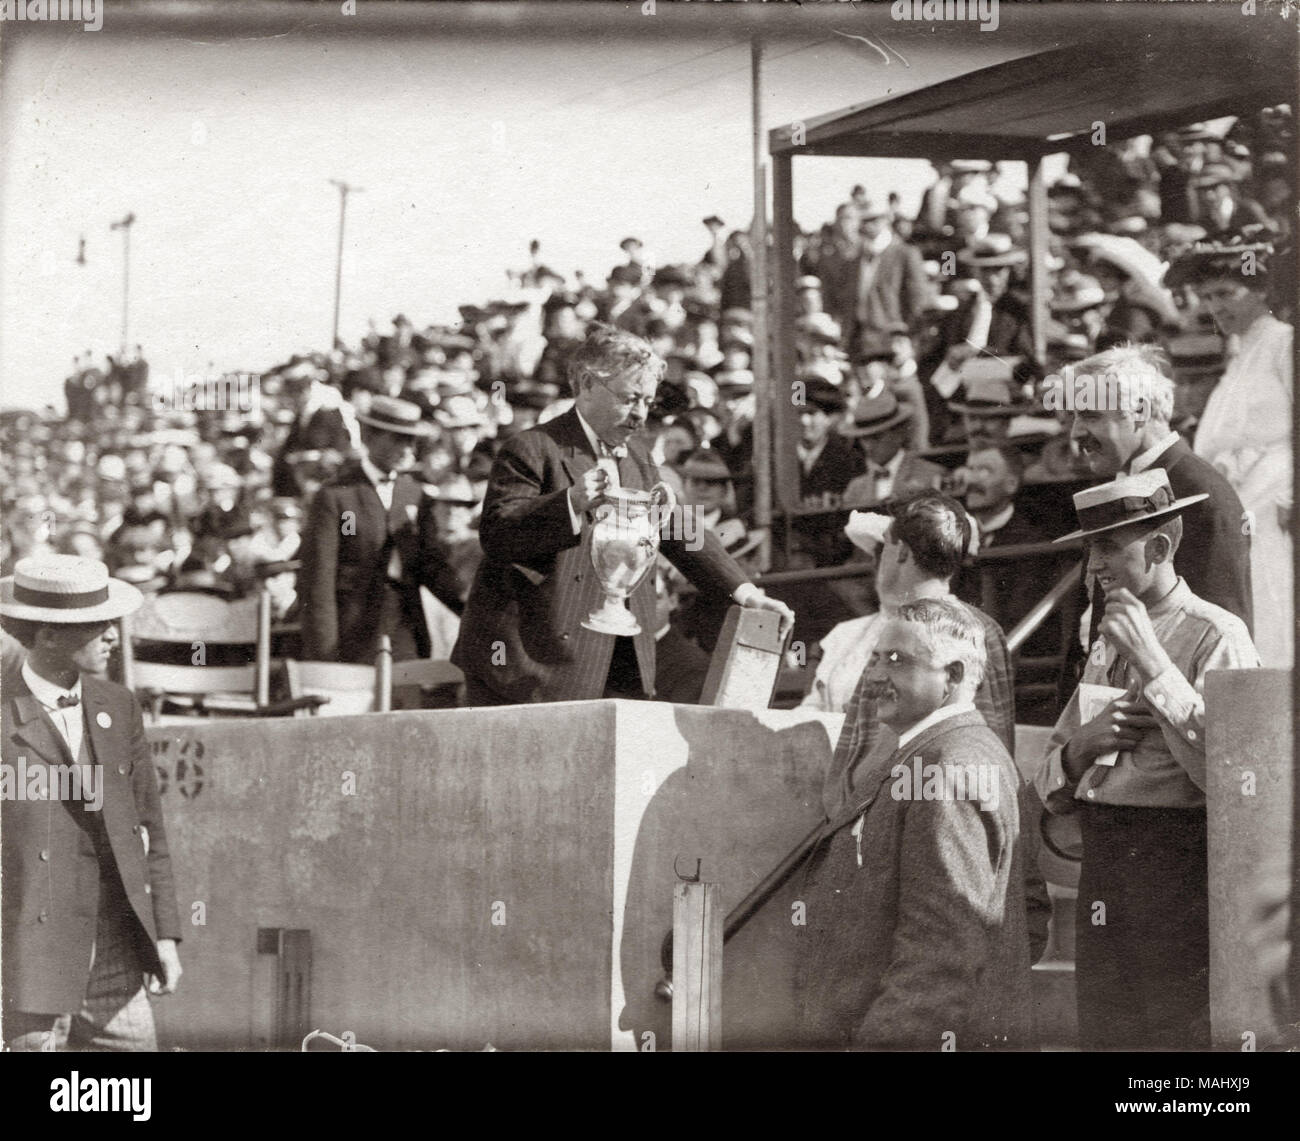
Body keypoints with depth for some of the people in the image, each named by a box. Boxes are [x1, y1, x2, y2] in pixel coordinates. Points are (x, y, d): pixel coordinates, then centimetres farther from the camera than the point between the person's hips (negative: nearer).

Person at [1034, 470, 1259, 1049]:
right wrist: (1084, 743, -5)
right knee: (1104, 1037, 10)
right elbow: (1051, 792, 17)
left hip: (1179, 872, -7)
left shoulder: (1215, 636, -7)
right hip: (1101, 881, 7)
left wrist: (1152, 663, -17)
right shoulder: (1105, 647, 17)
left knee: (1181, 1041, -5)